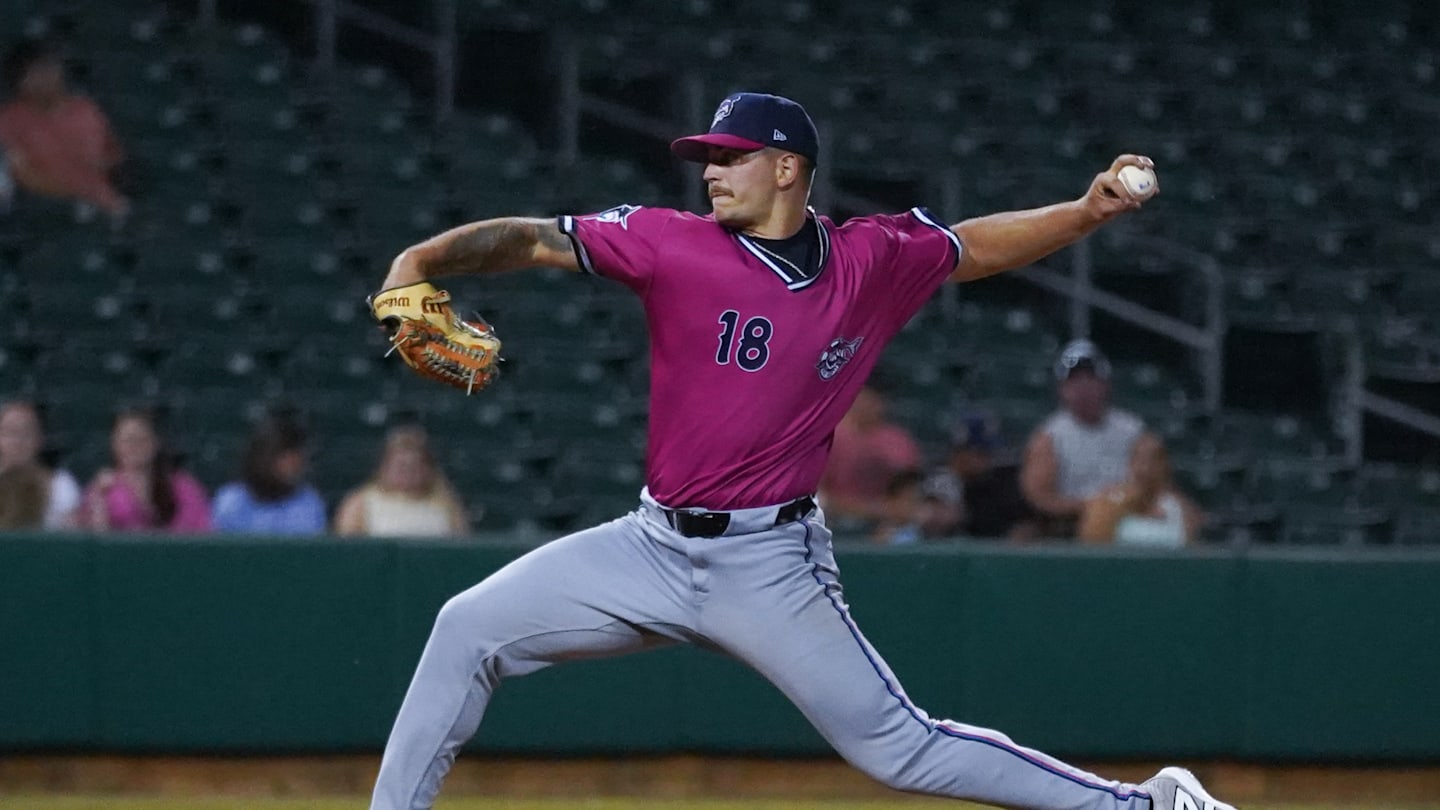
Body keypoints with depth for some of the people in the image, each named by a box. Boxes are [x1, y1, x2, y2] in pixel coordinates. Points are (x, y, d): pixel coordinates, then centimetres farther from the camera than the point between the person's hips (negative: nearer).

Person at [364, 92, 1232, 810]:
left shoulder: (870, 260, -3)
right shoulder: (675, 243, -6)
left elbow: (982, 246, 10)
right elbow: (534, 239, -10)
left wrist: (1089, 211, -5)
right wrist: (423, 260, -25)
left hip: (770, 568, -3)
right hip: (653, 547, 3)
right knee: (470, 629, -2)